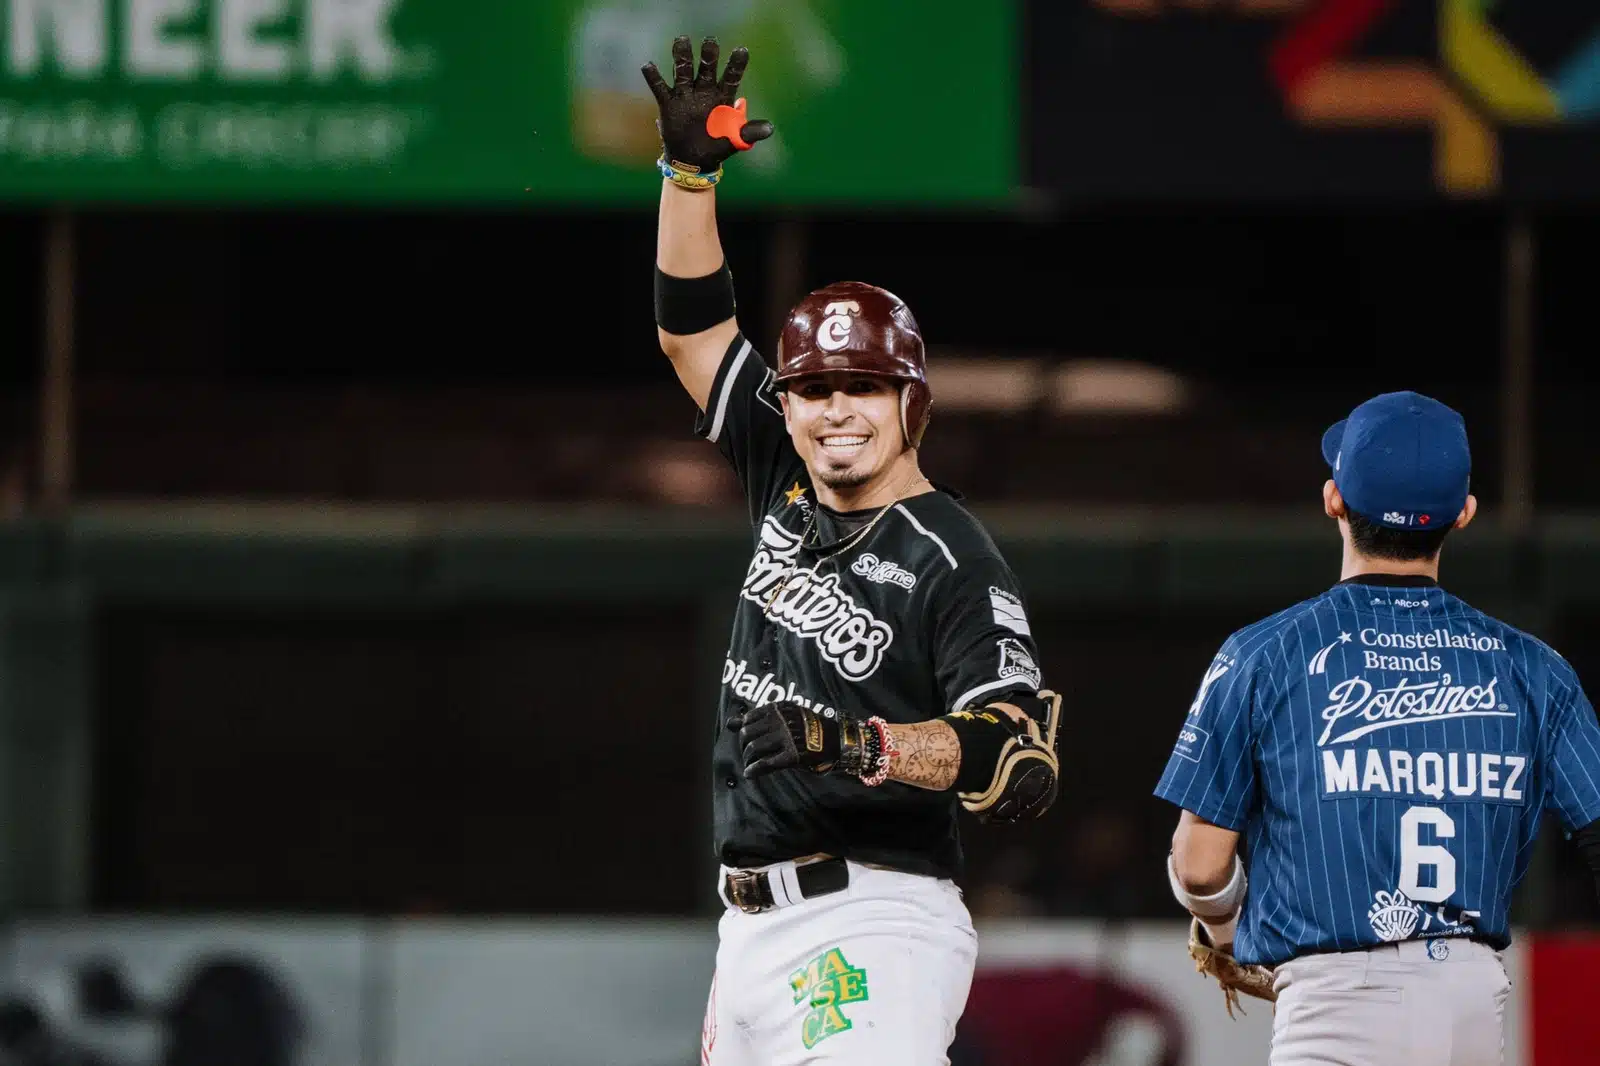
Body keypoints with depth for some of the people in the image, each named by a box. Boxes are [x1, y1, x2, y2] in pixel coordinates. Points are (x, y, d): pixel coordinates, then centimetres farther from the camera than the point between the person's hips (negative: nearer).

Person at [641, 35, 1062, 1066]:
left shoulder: (954, 562, -8)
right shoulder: (791, 494, 13)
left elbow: (1027, 766, -19)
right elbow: (692, 325, 19)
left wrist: (865, 745, -32)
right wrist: (690, 169, 8)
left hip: (875, 923, -8)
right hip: (756, 930, 8)